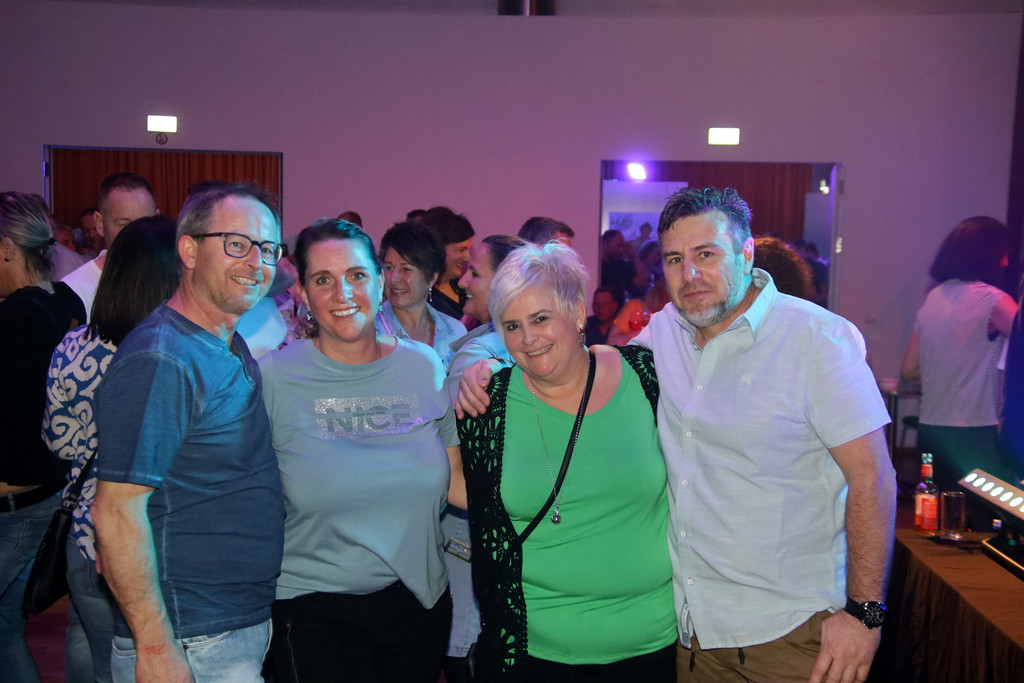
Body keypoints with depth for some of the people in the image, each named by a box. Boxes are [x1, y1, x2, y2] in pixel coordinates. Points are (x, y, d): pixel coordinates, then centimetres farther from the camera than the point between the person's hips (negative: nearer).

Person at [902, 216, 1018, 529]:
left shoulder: (933, 298, 10)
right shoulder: (992, 300, -10)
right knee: (982, 528, 0)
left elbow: (909, 369, 14)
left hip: (929, 431, 7)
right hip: (973, 435, -7)